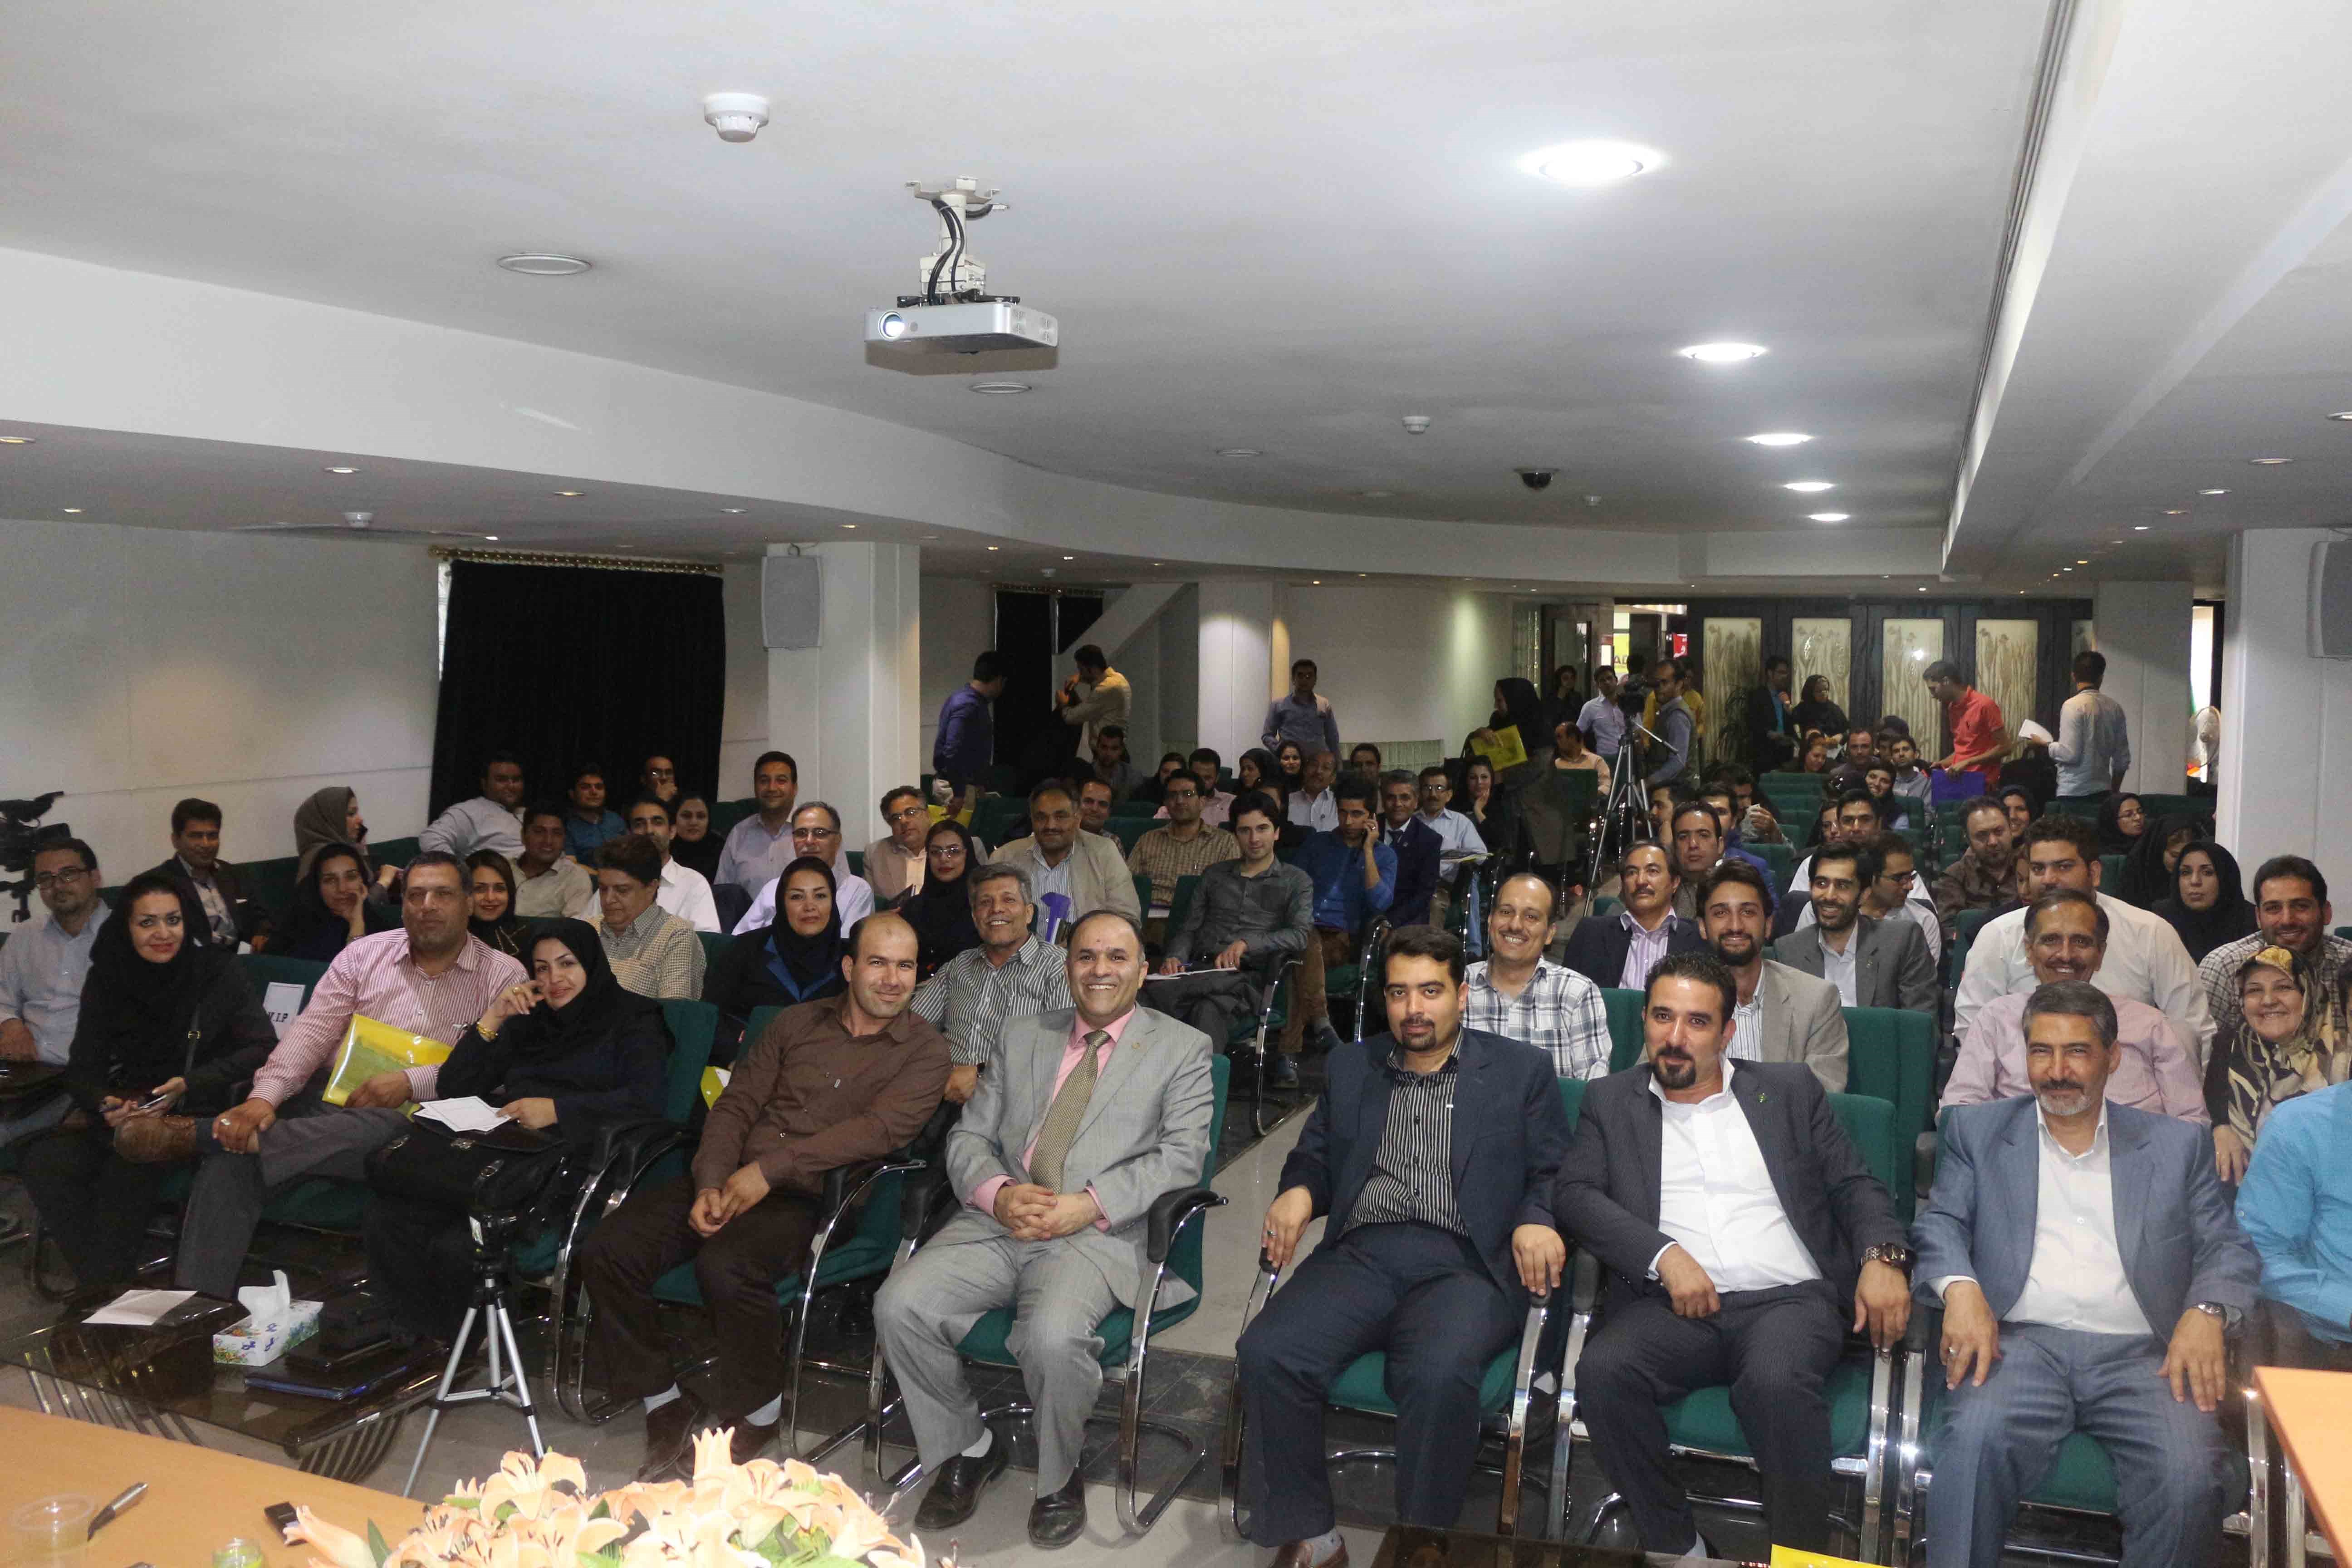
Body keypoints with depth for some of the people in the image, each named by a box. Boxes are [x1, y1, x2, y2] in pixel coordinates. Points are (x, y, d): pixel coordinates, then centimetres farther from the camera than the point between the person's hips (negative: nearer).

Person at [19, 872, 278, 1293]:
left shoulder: (217, 970, -2)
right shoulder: (107, 979, 7)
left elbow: (264, 1047, -6)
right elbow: (81, 1070, 8)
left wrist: (188, 1085, -18)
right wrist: (105, 1104, -16)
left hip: (201, 1107, -4)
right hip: (126, 1107, 4)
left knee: (136, 1151, -34)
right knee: (43, 1160, -24)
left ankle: (104, 1284, -15)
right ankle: (98, 1283, -14)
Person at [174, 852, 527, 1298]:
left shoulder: (504, 976, 5)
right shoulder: (364, 955, 15)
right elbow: (311, 1032, 4)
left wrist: (412, 1083, -16)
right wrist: (264, 1097, -14)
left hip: (418, 1122, -3)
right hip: (334, 1104, 3)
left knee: (376, 1128, -39)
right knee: (230, 1156, -23)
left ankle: (192, 1133, -32)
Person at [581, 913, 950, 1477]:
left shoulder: (924, 1050, 2)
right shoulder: (798, 1023, 15)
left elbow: (880, 1129, -13)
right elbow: (736, 1103, 12)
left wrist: (769, 1169, -17)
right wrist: (709, 1185, -6)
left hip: (809, 1197, -5)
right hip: (731, 1181, 5)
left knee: (726, 1266, -34)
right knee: (607, 1251, -14)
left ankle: (757, 1414, -7)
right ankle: (665, 1405, 3)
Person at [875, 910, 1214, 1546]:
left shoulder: (1182, 1048, 9)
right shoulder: (1022, 1037, 20)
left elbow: (1182, 1155, -3)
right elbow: (969, 1136, 15)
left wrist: (1091, 1204, -16)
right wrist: (998, 1193, -8)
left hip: (1097, 1234, -4)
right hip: (998, 1222, 4)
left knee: (1052, 1338, -32)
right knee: (899, 1306, -19)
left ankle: (1059, 1477, 0)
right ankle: (969, 1447, 7)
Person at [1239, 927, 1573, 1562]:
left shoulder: (1522, 1070, 15)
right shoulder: (1350, 1068, 24)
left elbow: (1553, 1175, 10)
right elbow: (1313, 1158, 24)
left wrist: (1535, 1221, -12)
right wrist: (1298, 1192, 0)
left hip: (1464, 1264, -3)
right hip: (1358, 1258, 3)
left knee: (1440, 1377, -35)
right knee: (1266, 1355, -25)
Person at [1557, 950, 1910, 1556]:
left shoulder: (1789, 1090, 17)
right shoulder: (1611, 1100, 15)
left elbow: (1855, 1186, 15)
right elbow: (1575, 1194, 2)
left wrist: (1883, 1256, -7)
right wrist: (1665, 1255, -12)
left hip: (1789, 1299, 0)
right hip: (1672, 1304, 1)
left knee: (1777, 1381, -34)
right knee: (1602, 1370, -30)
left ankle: (1802, 1554, -12)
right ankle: (1679, 1549, -10)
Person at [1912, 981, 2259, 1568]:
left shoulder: (2175, 1144, 19)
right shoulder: (1976, 1130, 17)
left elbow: (2228, 1248, 14)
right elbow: (1939, 1223, 8)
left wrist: (2206, 1312, -8)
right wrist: (1961, 1288, -13)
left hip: (2141, 1354, 1)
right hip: (2020, 1341, -1)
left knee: (2188, 1472, -28)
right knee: (1975, 1442, -31)